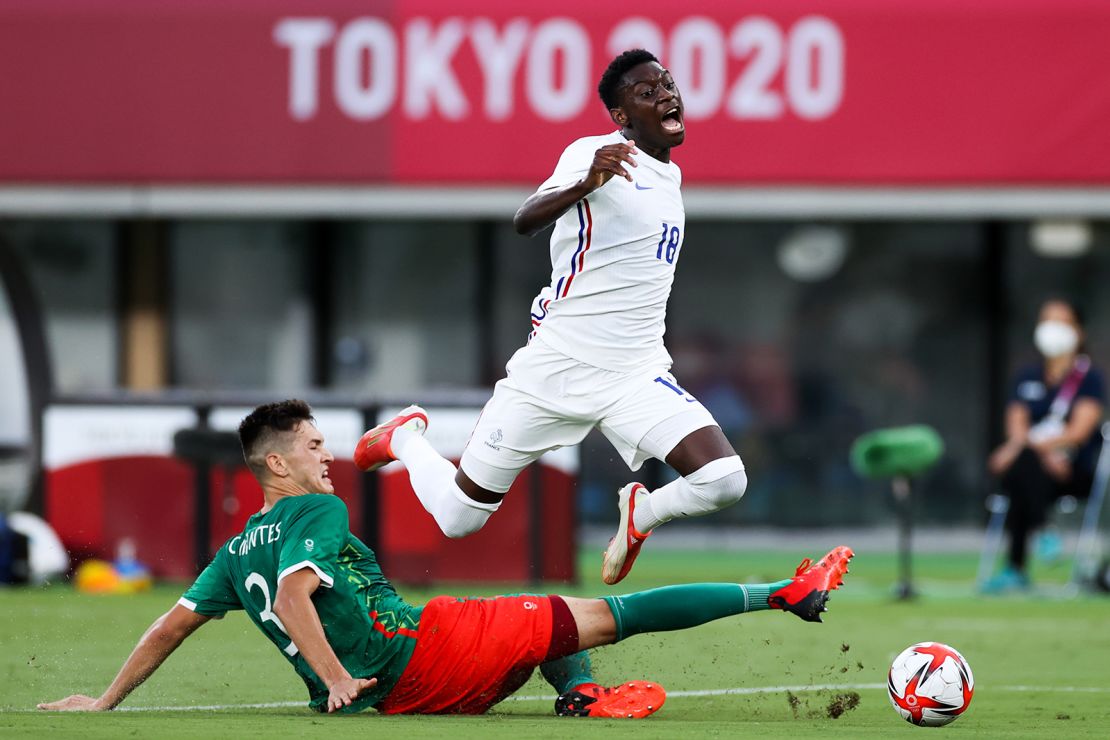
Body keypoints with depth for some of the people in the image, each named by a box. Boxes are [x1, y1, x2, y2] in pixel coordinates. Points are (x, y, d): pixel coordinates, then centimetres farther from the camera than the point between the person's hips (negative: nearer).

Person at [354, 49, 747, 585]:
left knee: (724, 481, -19)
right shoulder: (595, 155, -11)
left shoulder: (669, 176, 12)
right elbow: (525, 221, -31)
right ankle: (404, 438, 34)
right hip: (554, 370, -5)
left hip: (636, 377, 5)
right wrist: (585, 184, -49)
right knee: (459, 517, 1)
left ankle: (640, 514, 13)